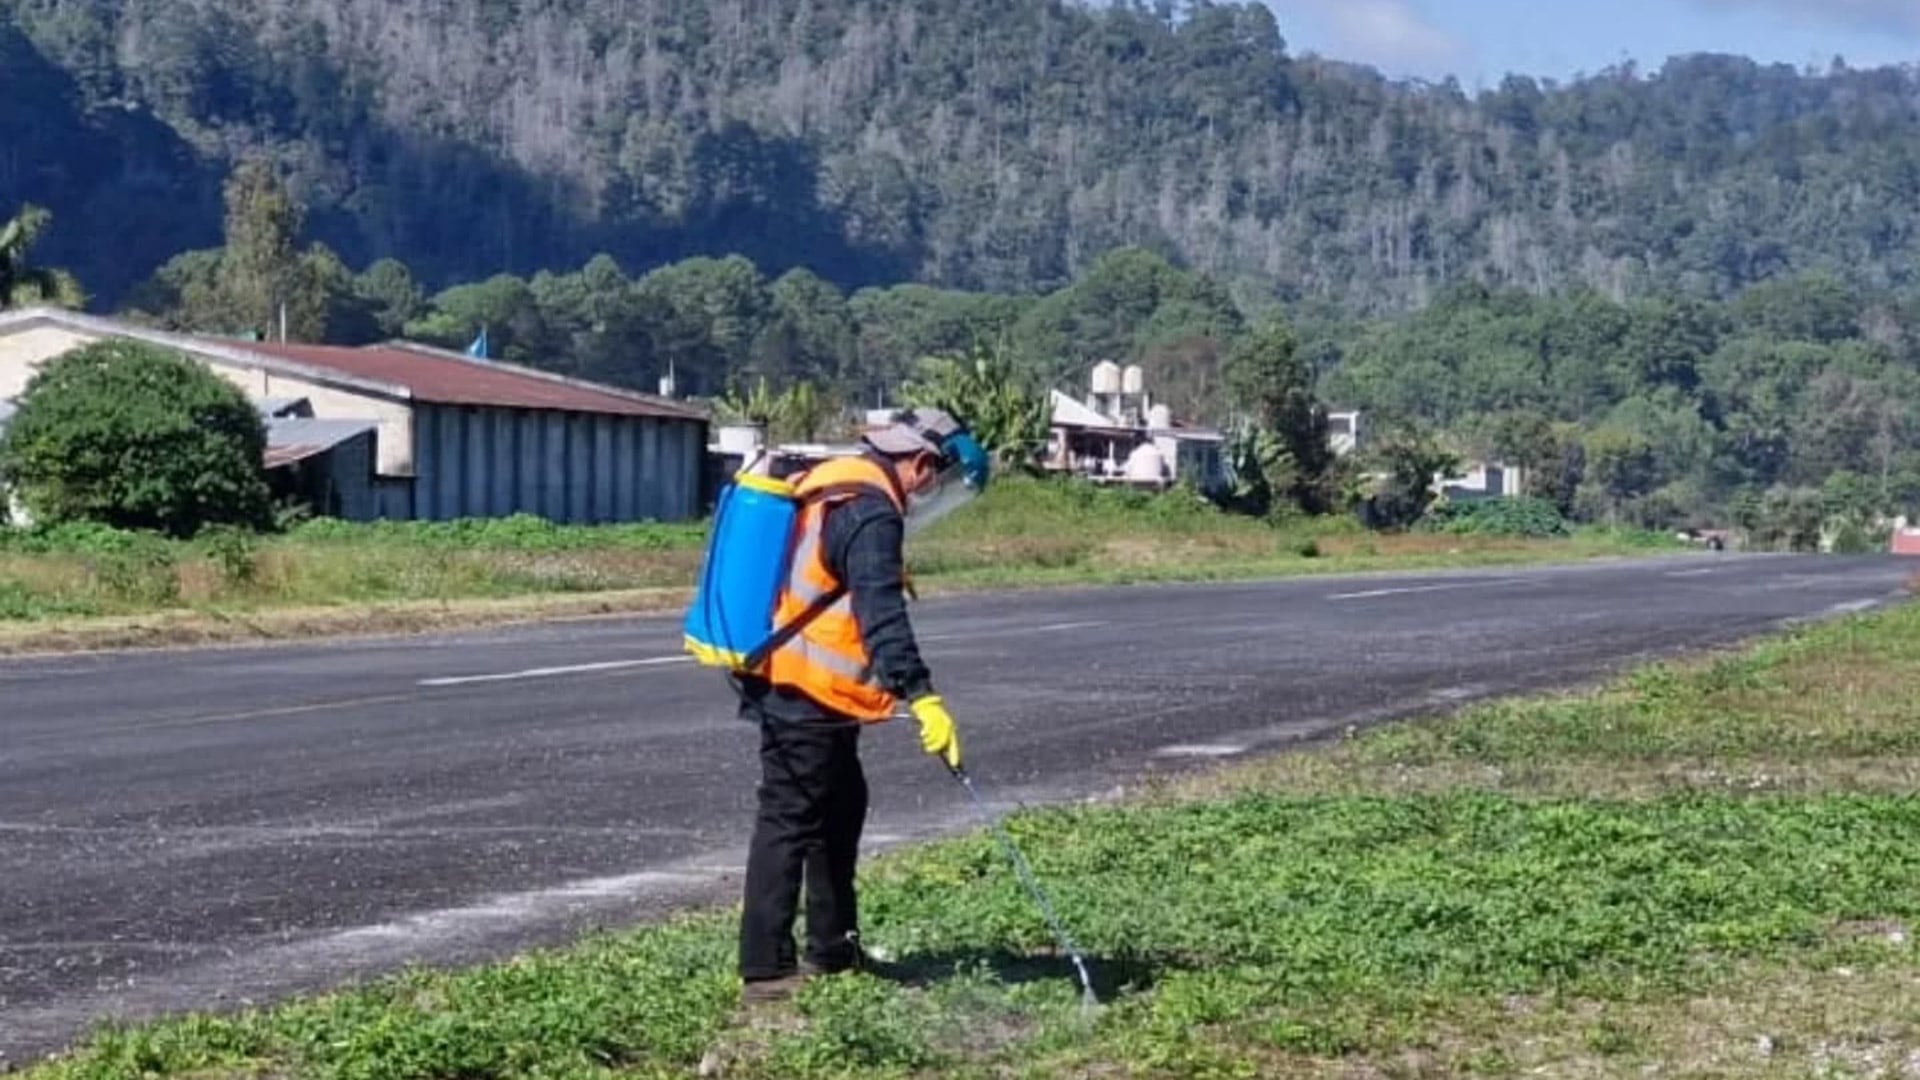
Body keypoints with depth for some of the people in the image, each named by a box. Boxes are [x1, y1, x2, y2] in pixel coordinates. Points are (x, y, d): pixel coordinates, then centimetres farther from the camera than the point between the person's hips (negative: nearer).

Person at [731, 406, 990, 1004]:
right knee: (790, 821, -8)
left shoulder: (830, 484, 14)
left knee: (841, 806, 19)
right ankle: (766, 971, -6)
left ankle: (833, 949, 29)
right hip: (807, 692, -10)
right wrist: (922, 698, -35)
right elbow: (882, 616, -29)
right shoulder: (872, 511, -17)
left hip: (785, 681, 10)